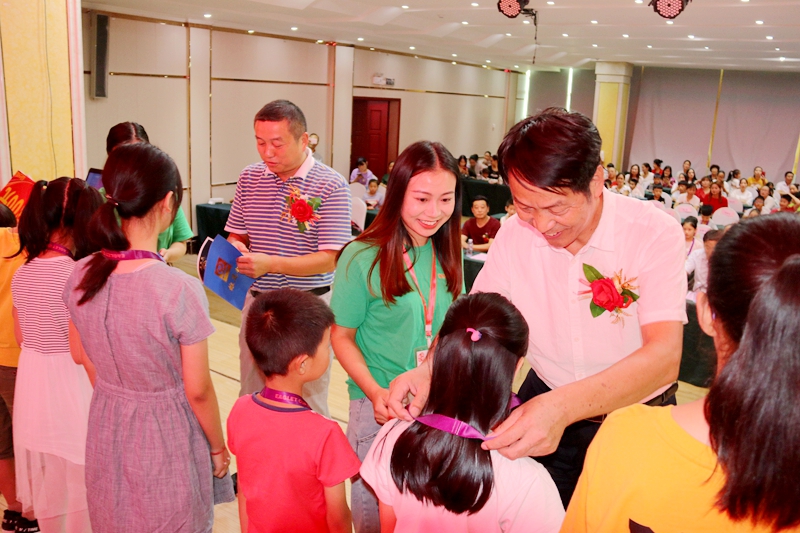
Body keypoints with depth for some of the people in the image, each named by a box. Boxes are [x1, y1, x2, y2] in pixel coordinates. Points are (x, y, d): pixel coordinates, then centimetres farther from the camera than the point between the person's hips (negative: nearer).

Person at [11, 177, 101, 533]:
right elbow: (81, 353, -20)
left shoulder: (21, 273, 2)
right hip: (68, 386, -7)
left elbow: (22, 337, 11)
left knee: (46, 481, 22)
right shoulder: (76, 274, -21)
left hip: (30, 382, 7)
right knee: (79, 480, 10)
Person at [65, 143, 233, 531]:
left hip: (106, 428, 5)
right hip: (166, 434, -5)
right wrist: (218, 448, -2)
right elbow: (198, 390, -18)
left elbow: (82, 356, 6)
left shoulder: (79, 277, -10)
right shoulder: (179, 290, -28)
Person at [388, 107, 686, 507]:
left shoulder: (655, 234, -23)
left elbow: (664, 357, -33)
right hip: (545, 403, 3)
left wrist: (563, 407, -49)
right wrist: (428, 370, -28)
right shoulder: (515, 234, -11)